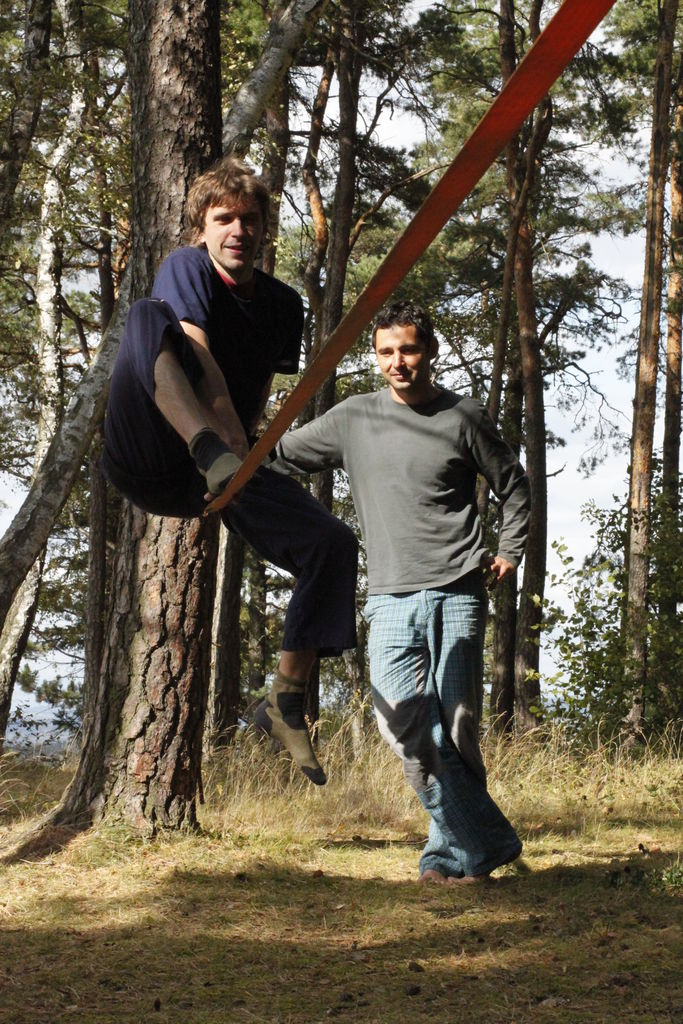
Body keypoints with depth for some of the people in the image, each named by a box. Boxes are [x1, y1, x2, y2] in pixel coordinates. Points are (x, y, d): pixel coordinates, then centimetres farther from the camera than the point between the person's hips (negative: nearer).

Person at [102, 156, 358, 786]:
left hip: (218, 468, 5)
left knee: (334, 544, -13)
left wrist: (245, 452, 0)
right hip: (149, 457, -5)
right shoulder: (186, 268, -5)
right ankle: (213, 455, -57)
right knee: (150, 315, -30)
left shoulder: (284, 305, 11)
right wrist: (225, 444, -29)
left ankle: (287, 701, -2)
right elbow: (200, 360, -18)